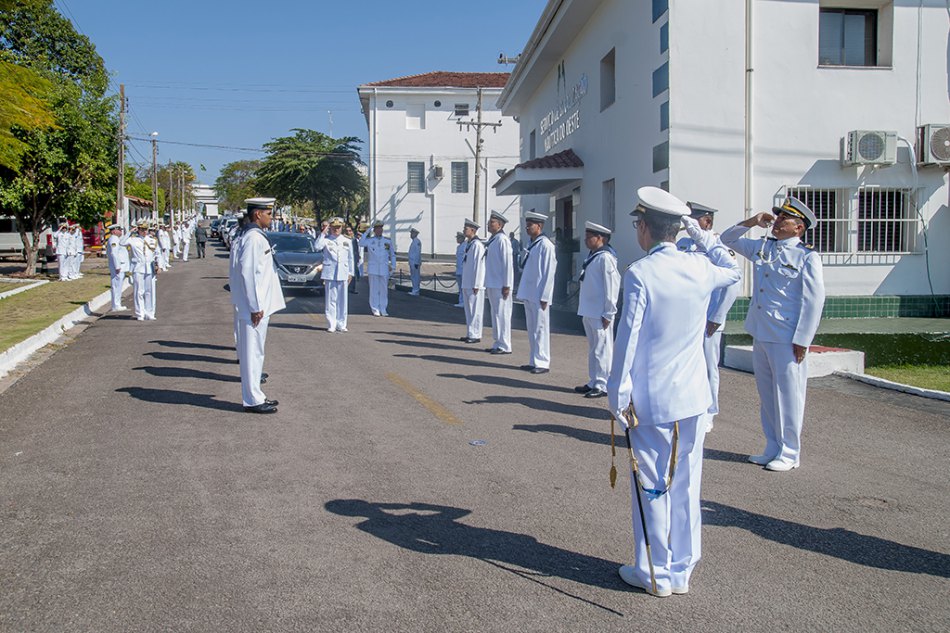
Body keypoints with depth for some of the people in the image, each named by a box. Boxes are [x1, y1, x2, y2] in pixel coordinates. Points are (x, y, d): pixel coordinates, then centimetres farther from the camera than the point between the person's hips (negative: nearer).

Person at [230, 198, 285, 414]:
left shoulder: (257, 236, 14)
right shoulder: (254, 238, -17)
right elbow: (248, 273, -22)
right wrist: (255, 307, -20)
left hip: (260, 304, 10)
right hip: (255, 306, -10)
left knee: (255, 352, 16)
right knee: (253, 353, -3)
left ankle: (255, 396, 25)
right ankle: (252, 400, 4)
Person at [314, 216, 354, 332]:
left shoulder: (347, 242, 13)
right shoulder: (326, 240, 3)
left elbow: (350, 258, 16)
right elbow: (317, 246, -16)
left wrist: (350, 273, 12)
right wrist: (323, 233, -12)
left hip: (343, 274, 3)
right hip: (330, 273, -3)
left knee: (342, 300, 4)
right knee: (331, 300, -2)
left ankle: (341, 324, 12)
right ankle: (331, 325, 3)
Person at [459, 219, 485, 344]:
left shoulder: (477, 245, -15)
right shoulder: (467, 244, 13)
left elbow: (479, 266, -18)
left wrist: (476, 285, -18)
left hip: (474, 284, -9)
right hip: (466, 284, 9)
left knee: (475, 310, -3)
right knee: (469, 310, 14)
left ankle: (475, 335, 2)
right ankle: (470, 334, 22)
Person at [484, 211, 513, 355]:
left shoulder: (502, 240, -14)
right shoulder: (492, 239, 14)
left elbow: (507, 263, -17)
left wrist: (506, 286, -19)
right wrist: (487, 284, 18)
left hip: (500, 285, -9)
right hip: (492, 284, 9)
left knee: (501, 315, -4)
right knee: (495, 315, 14)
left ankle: (504, 346, 2)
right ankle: (497, 344, 21)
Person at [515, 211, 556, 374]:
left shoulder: (545, 245, -12)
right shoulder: (531, 245, 14)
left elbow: (549, 272, -15)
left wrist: (544, 297, -17)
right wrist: (523, 292, 15)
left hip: (538, 296, -9)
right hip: (528, 294, 9)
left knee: (540, 329, -3)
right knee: (531, 329, 13)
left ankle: (542, 363, 3)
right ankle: (534, 361, 20)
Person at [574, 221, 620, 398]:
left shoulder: (605, 258, -14)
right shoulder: (592, 256, 13)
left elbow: (612, 286, -17)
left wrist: (608, 314, -17)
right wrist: (583, 310, 17)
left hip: (600, 314, -10)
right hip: (588, 311, 10)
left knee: (602, 349, -2)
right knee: (593, 349, 16)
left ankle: (602, 385, 3)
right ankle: (593, 382, 25)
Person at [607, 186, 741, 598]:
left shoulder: (640, 273, -14)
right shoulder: (699, 267, 2)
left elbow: (628, 338, -15)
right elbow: (733, 270, 26)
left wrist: (618, 395, -9)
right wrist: (701, 234, 22)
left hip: (650, 399, -5)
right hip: (693, 397, 5)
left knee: (651, 487, 6)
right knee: (686, 484, 12)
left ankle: (654, 574, 17)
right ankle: (682, 572, 23)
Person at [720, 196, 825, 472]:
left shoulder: (807, 257, -8)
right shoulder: (761, 247, 11)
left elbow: (814, 301, -11)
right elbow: (728, 240, 22)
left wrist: (802, 340, -15)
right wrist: (751, 222, 6)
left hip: (787, 340, -7)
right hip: (760, 335, 7)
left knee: (788, 396, 0)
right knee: (766, 395, 14)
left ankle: (789, 453, 11)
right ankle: (772, 448, 25)